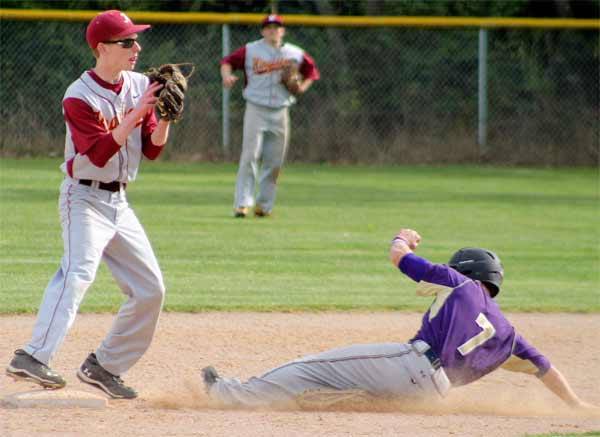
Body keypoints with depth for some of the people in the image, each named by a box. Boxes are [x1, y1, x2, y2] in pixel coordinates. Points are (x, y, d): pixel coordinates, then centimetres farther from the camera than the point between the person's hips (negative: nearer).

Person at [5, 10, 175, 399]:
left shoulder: (139, 86, 7)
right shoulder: (79, 97, -14)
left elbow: (152, 150, 7)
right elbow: (100, 153, -24)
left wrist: (165, 117, -11)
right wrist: (137, 112, -27)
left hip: (119, 203, 8)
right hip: (85, 198, -8)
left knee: (151, 289, 6)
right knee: (78, 272, -29)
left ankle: (105, 366, 14)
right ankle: (33, 358, -41)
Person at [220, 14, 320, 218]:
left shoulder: (295, 54, 6)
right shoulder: (250, 50, 0)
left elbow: (311, 70, 19)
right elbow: (228, 61, 1)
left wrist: (303, 86, 1)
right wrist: (227, 76, -20)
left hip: (280, 112, 3)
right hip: (256, 109, -3)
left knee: (275, 161, 5)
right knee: (250, 156, -12)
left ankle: (264, 205, 16)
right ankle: (242, 203, -12)